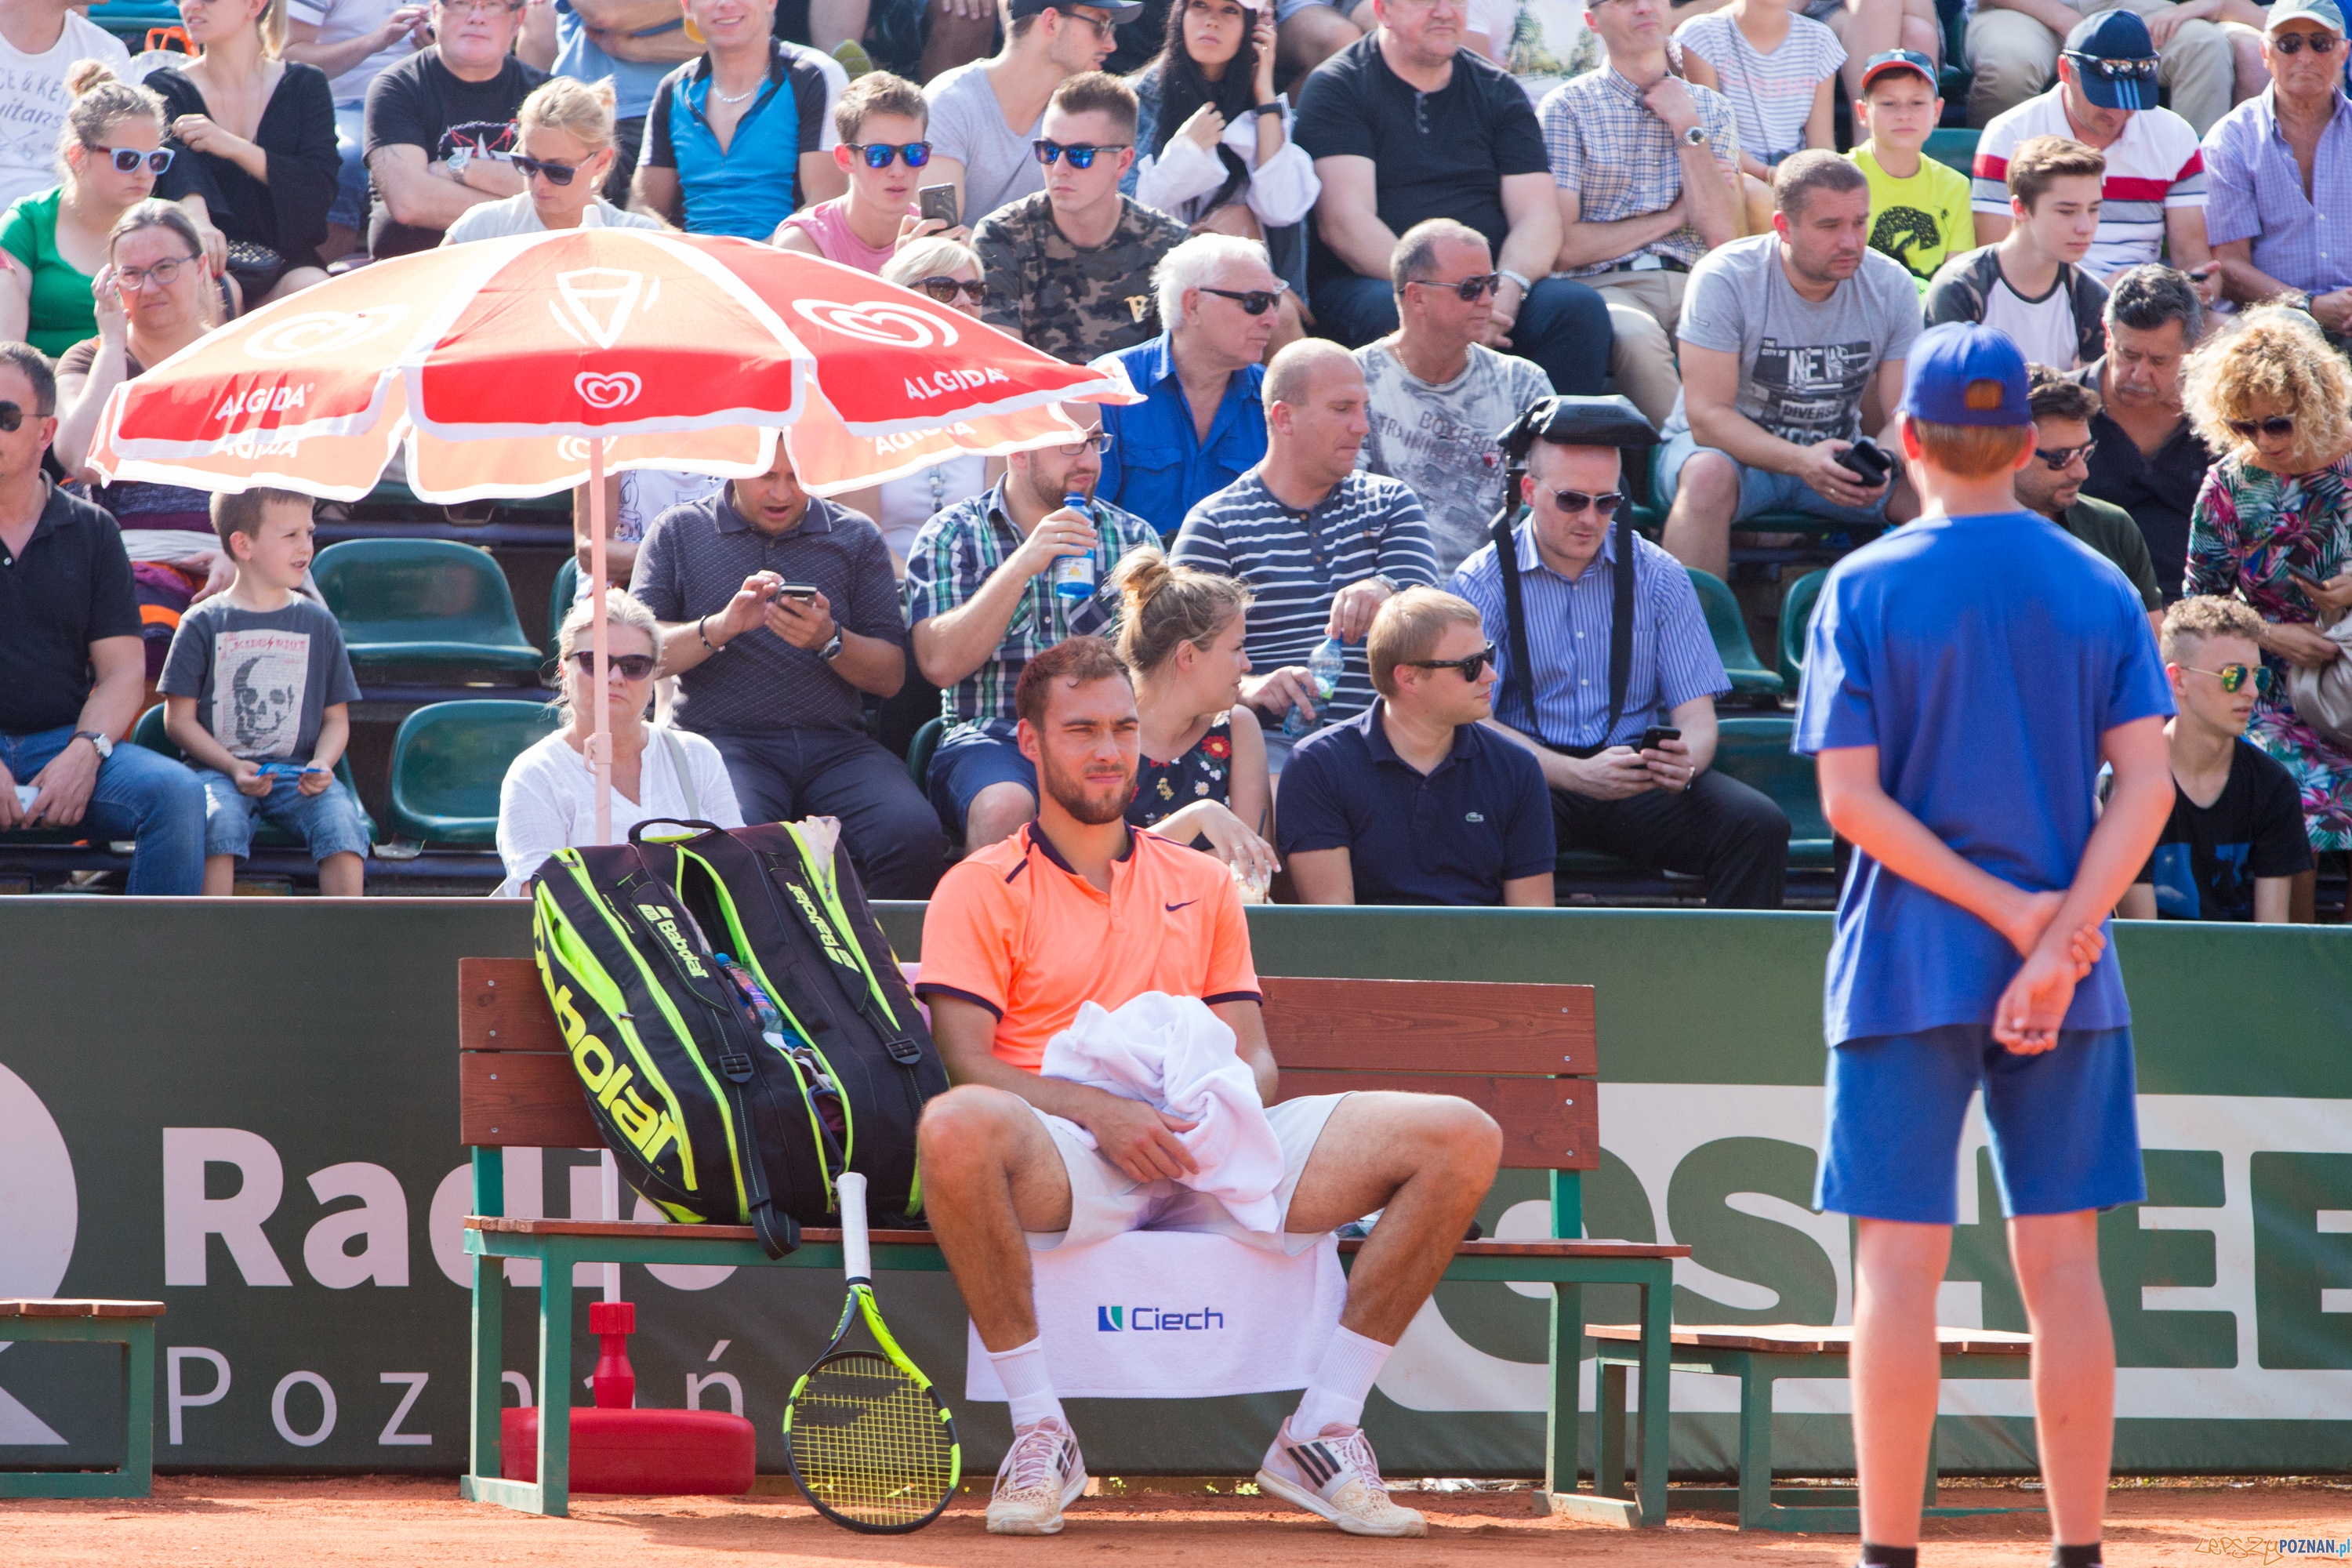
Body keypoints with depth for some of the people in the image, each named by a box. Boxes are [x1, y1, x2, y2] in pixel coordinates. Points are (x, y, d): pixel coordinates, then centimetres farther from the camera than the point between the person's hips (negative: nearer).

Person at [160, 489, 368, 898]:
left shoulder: (319, 625, 13)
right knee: (219, 818, -33)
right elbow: (179, 719, 2)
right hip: (219, 768, -2)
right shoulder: (204, 624, 4)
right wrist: (232, 767, -12)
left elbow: (336, 718, 14)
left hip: (297, 773, 2)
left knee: (340, 819, -27)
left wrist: (321, 765, -7)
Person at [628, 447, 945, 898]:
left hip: (836, 742, 2)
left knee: (914, 839, -28)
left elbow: (891, 676, 12)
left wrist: (830, 641, -8)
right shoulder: (679, 532, 13)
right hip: (725, 738, -2)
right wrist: (721, 627, -11)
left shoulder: (856, 537, 16)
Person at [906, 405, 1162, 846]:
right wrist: (1022, 566, -15)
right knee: (1006, 808, -37)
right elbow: (940, 664, -7)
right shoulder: (951, 536, 7)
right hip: (992, 737, -2)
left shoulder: (1133, 537, 16)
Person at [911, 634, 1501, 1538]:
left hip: (1211, 1155, 4)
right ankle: (1040, 1434, -26)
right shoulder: (982, 889, 10)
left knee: (1461, 1139, -14)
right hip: (1069, 1158, -4)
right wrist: (1102, 1114, -19)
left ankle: (1321, 1432, -10)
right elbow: (967, 1062, -3)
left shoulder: (1202, 885, 25)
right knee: (955, 1129, -41)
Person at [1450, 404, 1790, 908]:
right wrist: (1579, 774, -26)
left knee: (1759, 827, -24)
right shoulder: (1482, 582, 1)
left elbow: (1697, 713, 6)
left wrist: (1686, 759, -21)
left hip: (1642, 785, 3)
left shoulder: (1659, 577, 10)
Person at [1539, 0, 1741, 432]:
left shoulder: (1710, 109, 17)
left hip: (1692, 284, 3)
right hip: (1607, 285, -3)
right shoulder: (1566, 108, 4)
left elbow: (1722, 236, 3)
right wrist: (1672, 217, 1)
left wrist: (1687, 129, 0)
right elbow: (1564, 248, -5)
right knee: (1637, 338, -38)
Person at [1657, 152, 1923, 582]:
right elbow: (1707, 416, -21)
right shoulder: (1724, 278, -17)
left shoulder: (1891, 286, -5)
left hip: (1833, 454, 3)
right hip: (1732, 446, -3)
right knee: (1709, 475, -38)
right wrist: (1801, 462, -37)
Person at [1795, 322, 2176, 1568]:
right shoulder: (2098, 589, 5)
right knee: (2061, 1264, 6)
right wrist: (2055, 940, -11)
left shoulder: (1866, 588, -2)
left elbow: (1851, 798, -10)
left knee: (1899, 1263, -2)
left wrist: (2013, 910, -9)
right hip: (2070, 990, 3)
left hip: (1909, 963, -2)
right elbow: (2145, 787, -5)